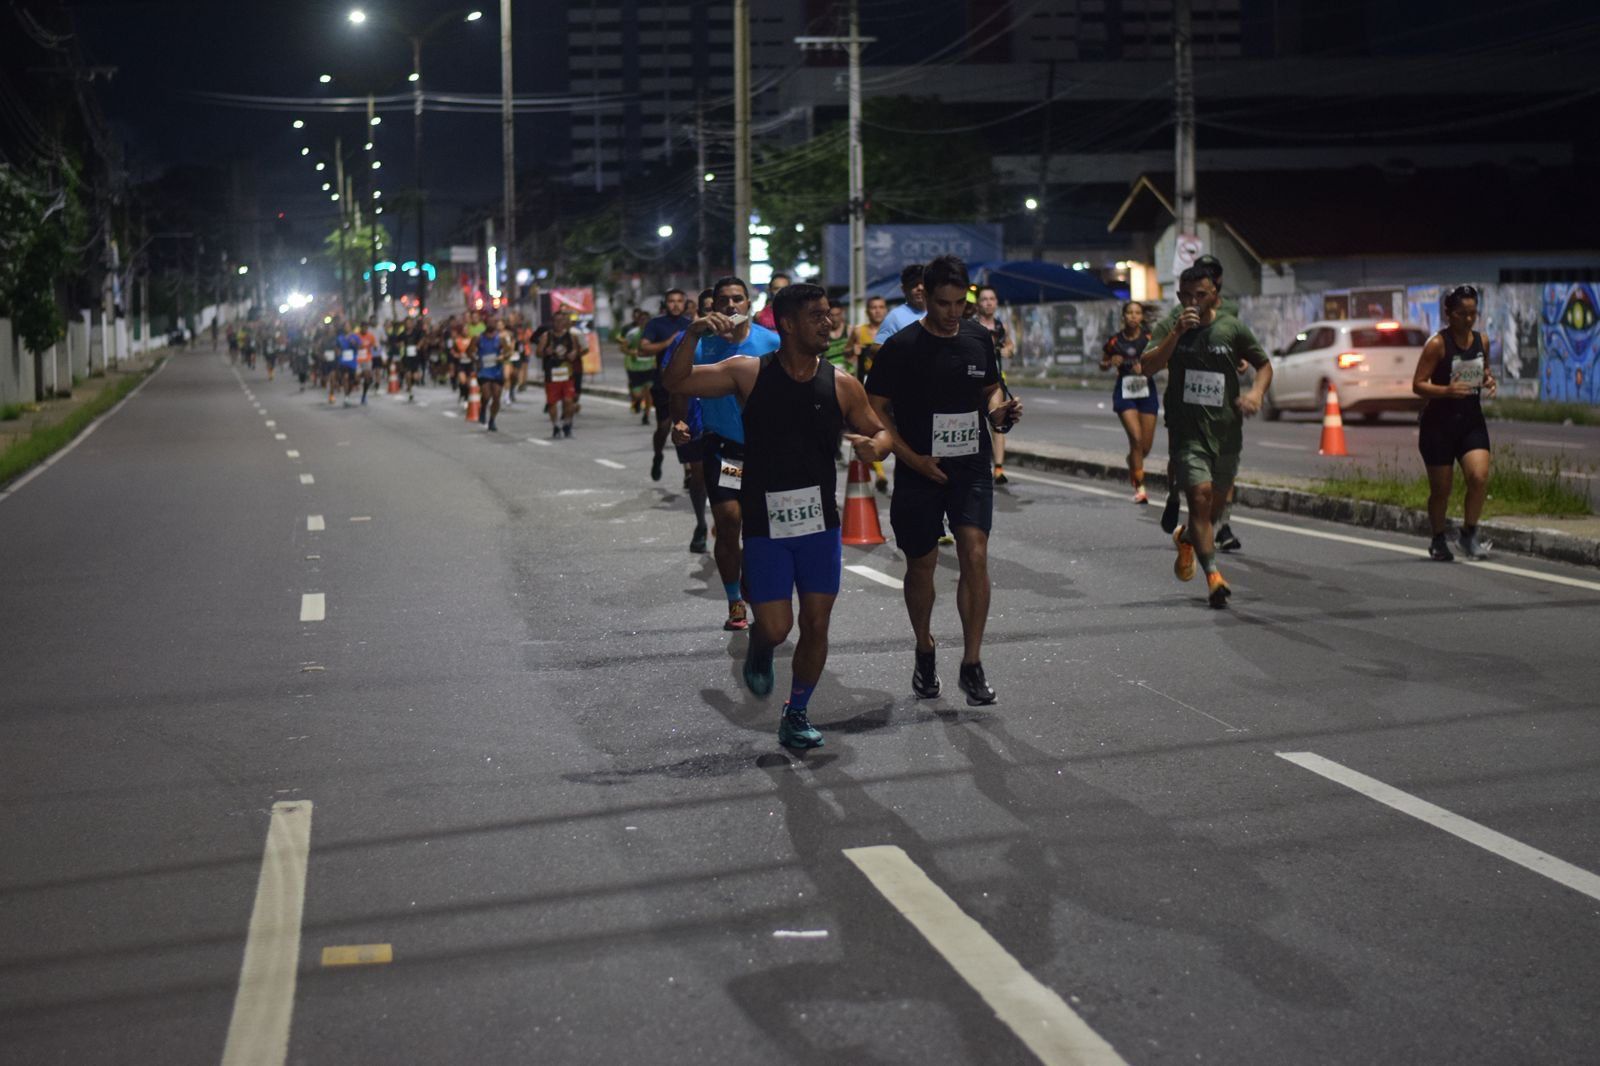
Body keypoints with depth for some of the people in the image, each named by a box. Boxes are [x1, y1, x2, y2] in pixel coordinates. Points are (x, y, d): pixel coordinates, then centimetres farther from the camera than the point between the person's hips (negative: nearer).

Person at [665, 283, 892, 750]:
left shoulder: (841, 385, 0)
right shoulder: (749, 374, -5)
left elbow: (880, 432, 10)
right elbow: (676, 382, -8)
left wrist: (874, 445, -14)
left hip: (820, 522, 2)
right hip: (764, 523, -2)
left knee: (816, 624, 4)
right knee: (775, 628, -5)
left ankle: (797, 713, 22)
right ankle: (758, 653, 32)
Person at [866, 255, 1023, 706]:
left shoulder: (980, 339, 5)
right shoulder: (901, 347, -7)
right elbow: (876, 408, -5)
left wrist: (1001, 410, -4)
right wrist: (912, 458, -13)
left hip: (972, 466, 2)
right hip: (920, 470, -2)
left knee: (975, 554, -13)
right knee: (921, 566, 9)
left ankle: (972, 664, -7)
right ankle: (925, 653, 32)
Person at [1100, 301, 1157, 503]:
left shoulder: (1149, 338, -4)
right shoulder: (1114, 340, -2)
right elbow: (1102, 365, 12)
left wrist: (1145, 367, -29)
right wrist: (1111, 363, -9)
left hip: (1146, 390, 1)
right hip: (1124, 391, -1)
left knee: (1146, 446, 6)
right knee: (1136, 438, -17)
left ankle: (1132, 463, 43)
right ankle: (1139, 488, -9)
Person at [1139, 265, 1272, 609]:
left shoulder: (1233, 329, 2)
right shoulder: (1169, 329, 1)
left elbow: (1264, 365, 12)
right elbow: (1147, 366, -14)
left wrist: (1256, 392, -9)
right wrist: (1178, 332, -23)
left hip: (1226, 432, 3)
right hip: (1186, 431, -3)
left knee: (1217, 503, 13)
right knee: (1200, 496, -19)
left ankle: (1186, 538, 46)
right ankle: (1213, 575, -18)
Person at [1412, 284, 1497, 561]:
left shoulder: (1481, 341, 5)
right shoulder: (1437, 344, -11)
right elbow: (1418, 385, -12)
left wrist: (1489, 380, 0)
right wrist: (1447, 390, -28)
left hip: (1472, 420, 4)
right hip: (1439, 423, -4)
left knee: (1479, 477, -15)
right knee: (1441, 489, 4)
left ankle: (1469, 534, 3)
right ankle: (1438, 541, 24)